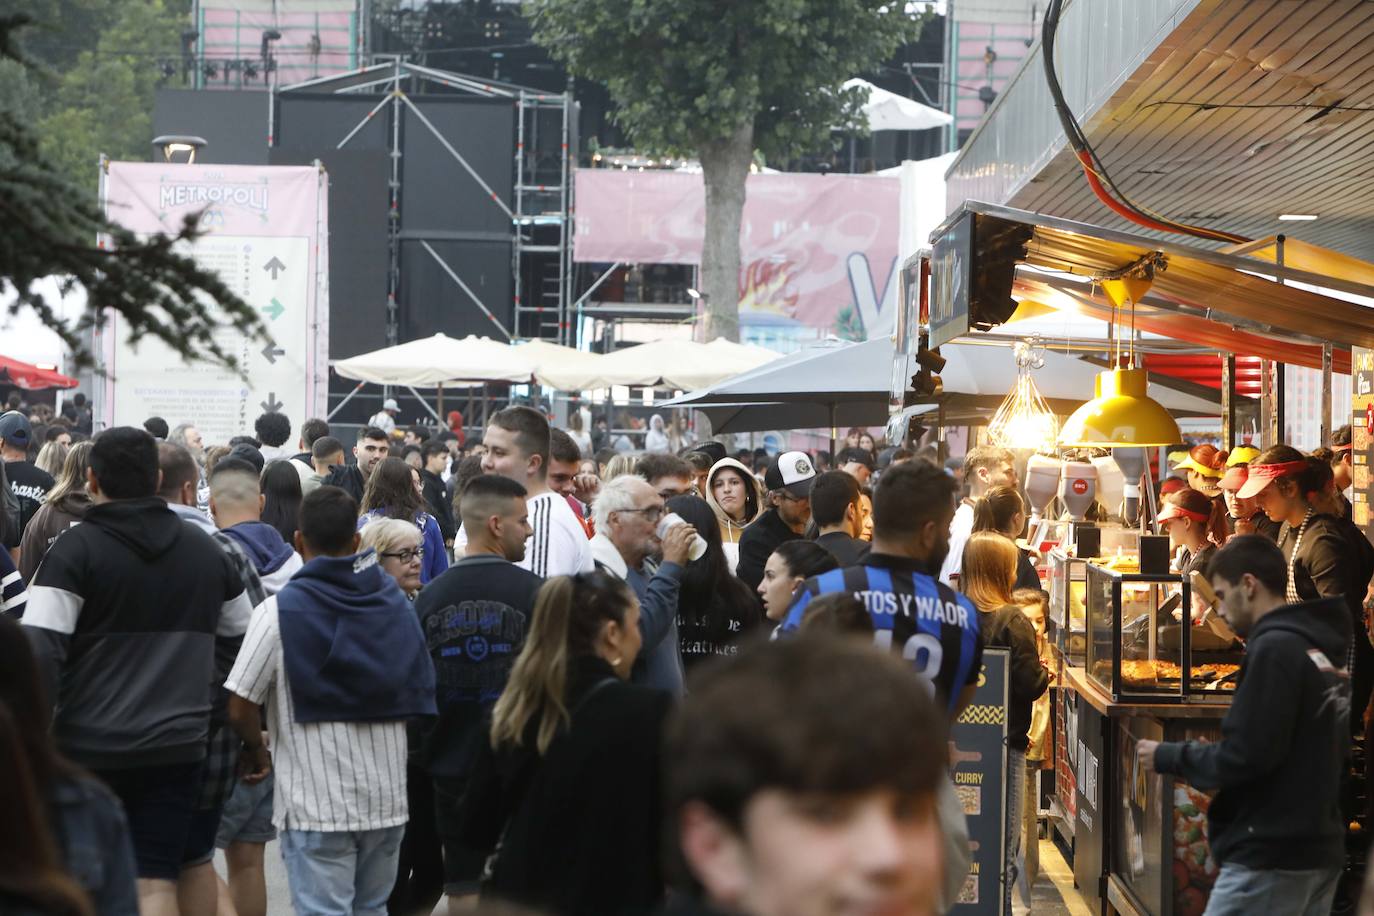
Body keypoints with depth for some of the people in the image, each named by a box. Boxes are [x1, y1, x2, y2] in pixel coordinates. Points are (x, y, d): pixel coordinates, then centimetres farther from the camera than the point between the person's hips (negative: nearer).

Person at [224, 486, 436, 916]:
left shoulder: (280, 610, -9)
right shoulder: (396, 604, 7)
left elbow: (240, 707, -10)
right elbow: (421, 698, 9)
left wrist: (256, 750, 9)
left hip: (315, 803, -5)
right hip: (388, 798, 5)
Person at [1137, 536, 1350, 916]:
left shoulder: (1275, 645, -13)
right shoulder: (1325, 649, 12)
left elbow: (1244, 757, -18)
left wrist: (1168, 757, -3)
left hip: (1269, 858, -9)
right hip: (1318, 851, 9)